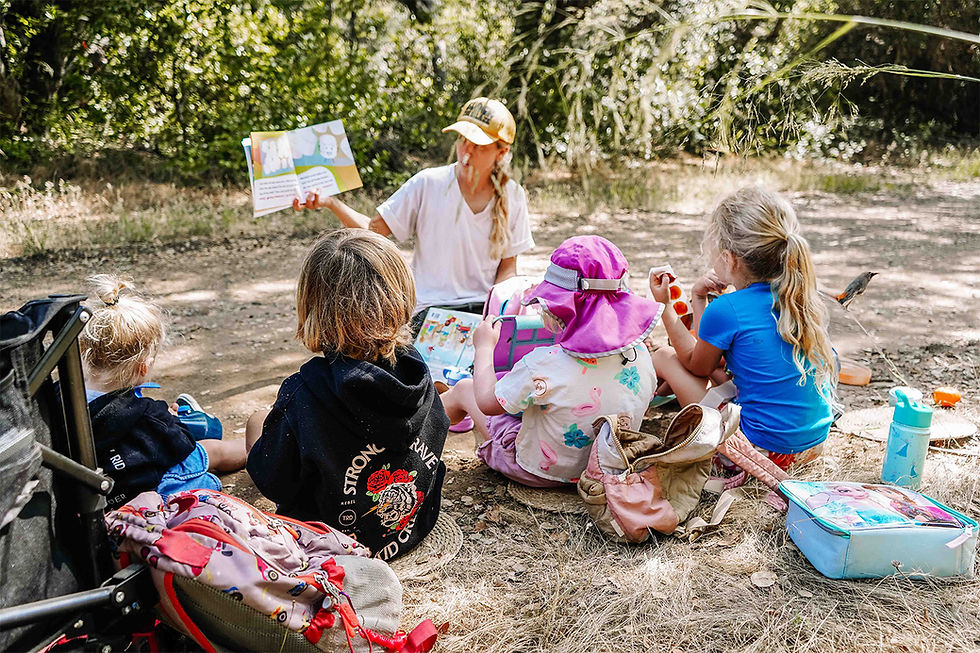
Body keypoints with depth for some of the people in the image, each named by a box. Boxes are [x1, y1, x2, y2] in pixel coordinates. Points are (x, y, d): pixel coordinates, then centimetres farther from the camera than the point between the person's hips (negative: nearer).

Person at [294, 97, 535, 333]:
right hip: (430, 309, -2)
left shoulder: (512, 196, 2)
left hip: (484, 308, 2)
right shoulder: (428, 184, -6)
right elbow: (374, 229, -5)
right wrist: (329, 202, -19)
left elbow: (508, 266, 8)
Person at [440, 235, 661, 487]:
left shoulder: (546, 365, -35)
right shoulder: (640, 355, -18)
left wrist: (484, 347, -2)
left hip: (541, 472, -5)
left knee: (463, 389, 17)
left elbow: (486, 403, -18)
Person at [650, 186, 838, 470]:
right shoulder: (804, 297, 0)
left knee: (664, 356, 6)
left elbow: (698, 366, 2)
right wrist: (700, 300, 6)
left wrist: (664, 306, 7)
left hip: (764, 450, -7)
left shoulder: (725, 310, -21)